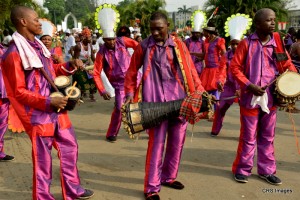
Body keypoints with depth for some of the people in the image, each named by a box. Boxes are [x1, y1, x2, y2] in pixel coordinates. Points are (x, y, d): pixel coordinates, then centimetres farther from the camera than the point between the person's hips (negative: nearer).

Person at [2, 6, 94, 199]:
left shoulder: (38, 45, 9)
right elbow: (19, 93, -16)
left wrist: (70, 65, 3)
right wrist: (48, 101, -25)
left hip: (57, 110, 8)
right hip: (39, 115, -8)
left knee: (70, 147, 16)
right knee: (43, 159, 5)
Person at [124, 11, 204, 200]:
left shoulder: (178, 44, 5)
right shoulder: (144, 46, -1)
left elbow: (191, 69, 4)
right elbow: (132, 72, 5)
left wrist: (200, 91, -5)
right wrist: (130, 93, -4)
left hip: (180, 96, 4)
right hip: (156, 99, -3)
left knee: (177, 141, 12)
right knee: (157, 142, -3)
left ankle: (169, 177, 33)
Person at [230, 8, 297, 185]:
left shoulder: (277, 41, 5)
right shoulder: (247, 43, -7)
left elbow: (287, 64, 12)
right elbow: (235, 67, -8)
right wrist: (249, 85, -17)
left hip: (271, 97, 4)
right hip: (251, 97, -4)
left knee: (268, 137, 14)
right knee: (248, 137, 5)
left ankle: (266, 170, 28)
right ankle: (242, 169, 21)